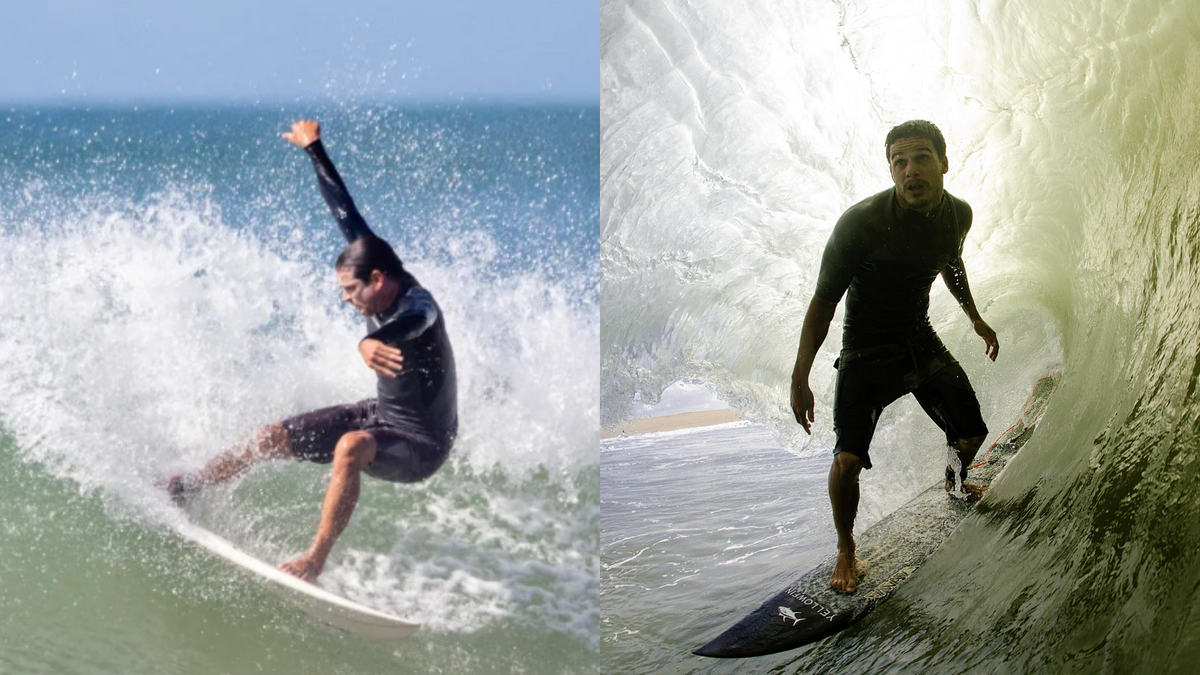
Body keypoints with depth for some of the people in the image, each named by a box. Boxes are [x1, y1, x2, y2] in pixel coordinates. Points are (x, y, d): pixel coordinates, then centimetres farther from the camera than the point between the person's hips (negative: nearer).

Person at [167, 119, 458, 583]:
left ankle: (315, 562, -33)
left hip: (421, 445, -9)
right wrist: (314, 150, 15)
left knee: (350, 446, -39)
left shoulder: (418, 308, -31)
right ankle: (184, 488, 26)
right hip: (380, 414, 9)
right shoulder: (373, 259, -8)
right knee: (273, 439, 6)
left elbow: (407, 323, -57)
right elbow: (345, 212, 4)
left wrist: (372, 342, -80)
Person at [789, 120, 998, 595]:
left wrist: (975, 318, 27)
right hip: (866, 352, -5)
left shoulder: (958, 215, -8)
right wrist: (800, 378, -18)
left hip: (921, 342, 5)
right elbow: (824, 300, -17)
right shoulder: (861, 222, -27)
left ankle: (954, 484, 50)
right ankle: (845, 548, 6)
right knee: (848, 461, -20)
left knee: (971, 434, 13)